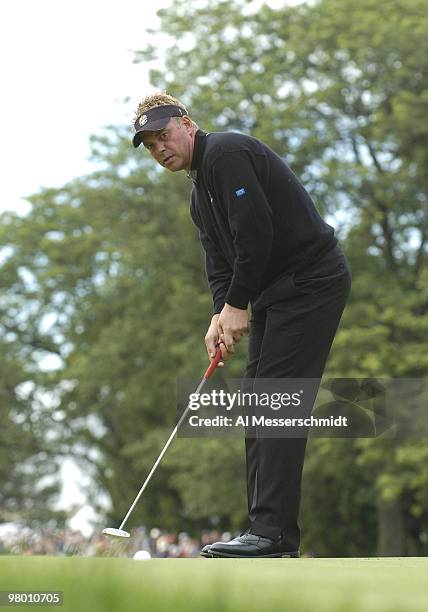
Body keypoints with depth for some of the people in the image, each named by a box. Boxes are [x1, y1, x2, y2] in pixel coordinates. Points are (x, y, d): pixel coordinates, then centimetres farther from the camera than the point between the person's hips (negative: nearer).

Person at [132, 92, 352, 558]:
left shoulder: (226, 153, -12)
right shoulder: (200, 196, 19)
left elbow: (256, 232, -22)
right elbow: (219, 261, 12)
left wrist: (236, 304, -17)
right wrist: (220, 314, -6)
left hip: (311, 280, -11)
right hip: (276, 292, 11)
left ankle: (273, 533, -16)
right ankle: (267, 530, 10)